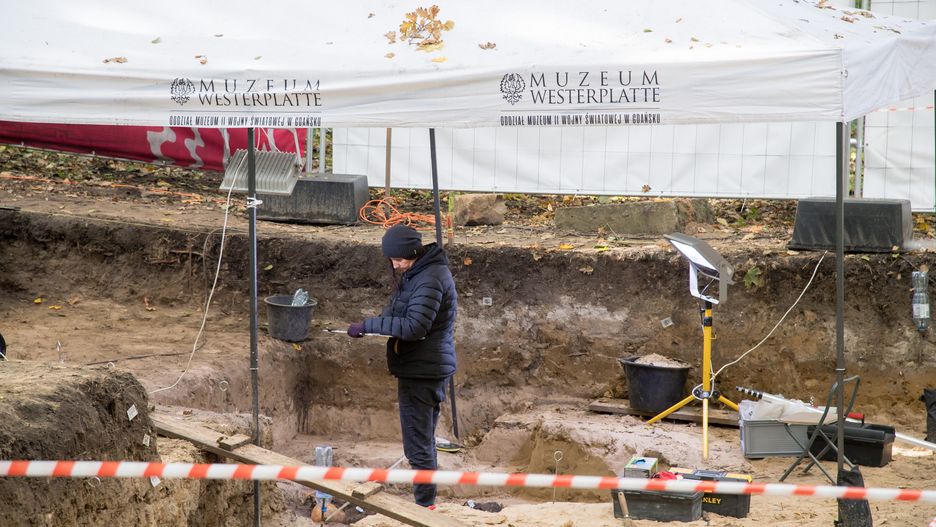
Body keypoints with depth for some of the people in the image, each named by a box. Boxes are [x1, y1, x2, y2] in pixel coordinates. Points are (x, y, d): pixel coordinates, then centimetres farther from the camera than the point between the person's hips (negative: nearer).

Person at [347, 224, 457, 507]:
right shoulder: (416, 273, 12)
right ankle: (426, 502, 29)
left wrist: (369, 325, -22)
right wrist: (374, 326, 4)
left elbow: (413, 326, -27)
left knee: (418, 444, -5)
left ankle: (424, 505, 1)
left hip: (421, 371, -11)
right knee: (424, 440, 19)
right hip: (430, 369, 11)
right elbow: (398, 310, 21)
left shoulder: (430, 279, -21)